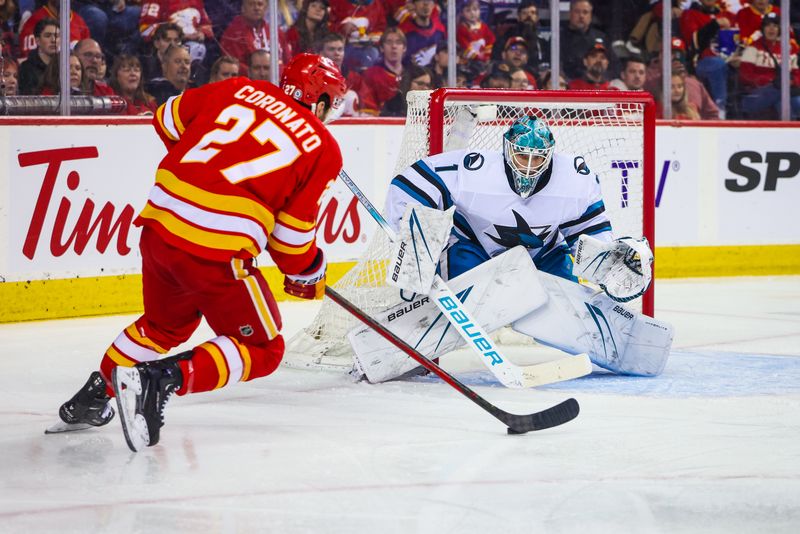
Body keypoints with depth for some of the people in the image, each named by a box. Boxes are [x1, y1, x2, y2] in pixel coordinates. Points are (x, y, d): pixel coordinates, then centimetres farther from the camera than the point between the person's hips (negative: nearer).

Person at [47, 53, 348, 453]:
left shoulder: (240, 90, 14)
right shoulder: (323, 148, 3)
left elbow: (168, 120, 22)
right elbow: (292, 231, 1)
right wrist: (308, 274, 19)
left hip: (159, 226, 6)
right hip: (218, 254, -6)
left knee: (164, 324, 31)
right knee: (261, 350, 9)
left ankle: (91, 398, 30)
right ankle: (161, 379, -12)